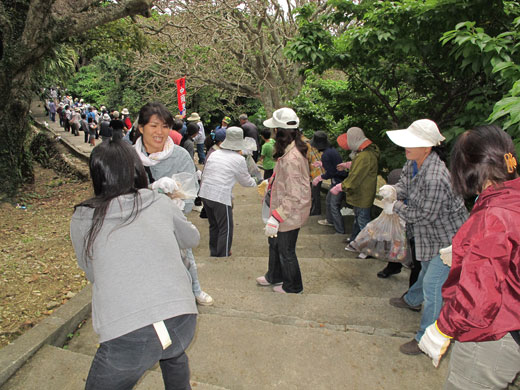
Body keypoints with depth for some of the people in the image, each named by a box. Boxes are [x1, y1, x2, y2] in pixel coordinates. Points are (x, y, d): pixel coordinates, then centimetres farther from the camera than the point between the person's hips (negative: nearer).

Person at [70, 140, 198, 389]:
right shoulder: (161, 203, 6)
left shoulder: (82, 220, 5)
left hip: (126, 338, -2)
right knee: (174, 353, 37)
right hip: (182, 321, 2)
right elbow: (192, 239, 24)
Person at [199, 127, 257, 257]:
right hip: (221, 197, -7)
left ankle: (214, 253, 35)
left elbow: (204, 174, 14)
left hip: (205, 193, 7)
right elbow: (246, 181, 7)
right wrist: (255, 183, 27)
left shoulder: (214, 154, 11)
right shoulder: (239, 159, -5)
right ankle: (223, 256, 11)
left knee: (214, 225, 22)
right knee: (226, 229, 6)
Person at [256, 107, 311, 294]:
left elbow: (294, 196, -31)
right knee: (274, 242, 26)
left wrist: (275, 219, -29)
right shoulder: (294, 149, 0)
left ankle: (293, 286, 35)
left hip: (290, 213, -10)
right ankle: (274, 276, 49)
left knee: (286, 251, 11)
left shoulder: (291, 159, -31)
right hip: (282, 208, 10)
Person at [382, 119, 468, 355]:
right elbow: (405, 182, 7)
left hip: (448, 239, -10)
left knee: (432, 286, -4)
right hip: (431, 234, 10)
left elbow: (423, 215, -28)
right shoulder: (413, 162, -7)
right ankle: (412, 300, 57)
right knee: (427, 269, 32)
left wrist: (395, 207, -15)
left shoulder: (435, 178, -36)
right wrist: (393, 190, -16)